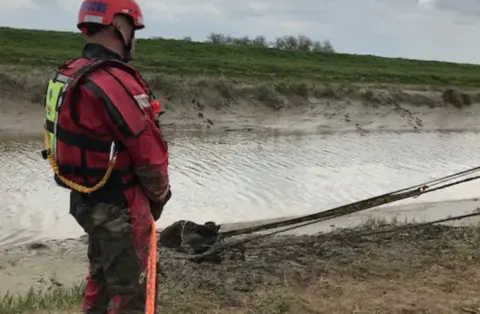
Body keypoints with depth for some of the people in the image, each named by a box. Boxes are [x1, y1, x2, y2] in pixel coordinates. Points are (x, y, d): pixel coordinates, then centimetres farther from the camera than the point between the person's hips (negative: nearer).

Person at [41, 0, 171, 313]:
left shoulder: (67, 76, 4)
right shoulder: (117, 83, -25)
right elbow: (149, 152, -21)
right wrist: (160, 194, -3)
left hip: (85, 200, 9)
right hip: (120, 208, -9)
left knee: (101, 278, 25)